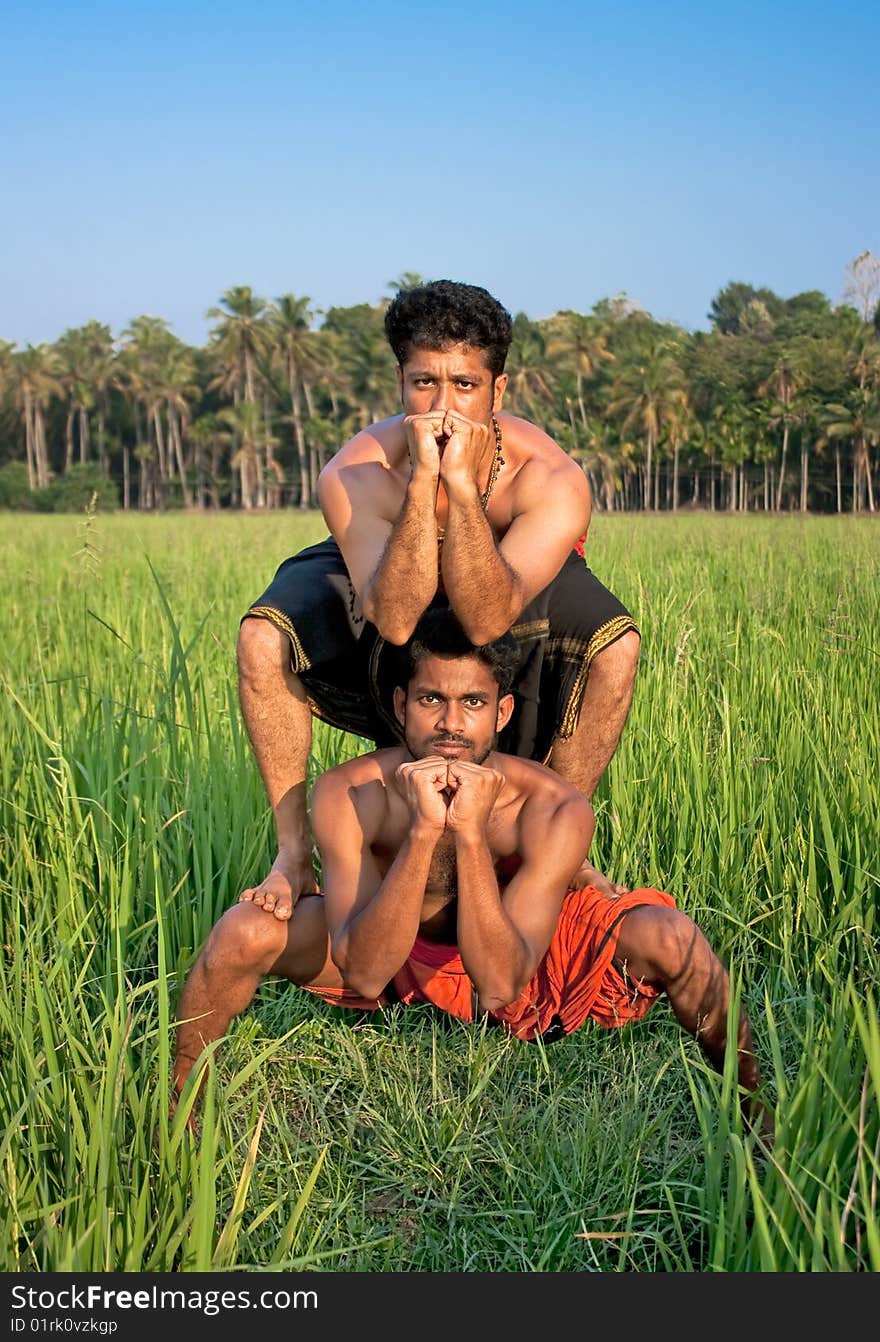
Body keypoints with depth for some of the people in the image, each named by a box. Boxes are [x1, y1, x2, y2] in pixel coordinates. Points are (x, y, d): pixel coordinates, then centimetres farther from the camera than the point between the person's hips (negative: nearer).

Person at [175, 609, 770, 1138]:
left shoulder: (553, 809, -29)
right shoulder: (348, 794, -27)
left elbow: (500, 988, -34)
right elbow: (363, 973, -34)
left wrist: (470, 832, -43)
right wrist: (423, 831, -44)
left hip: (517, 957, 0)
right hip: (384, 951, 1)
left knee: (667, 937, -25)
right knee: (245, 931, -24)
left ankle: (753, 1104, 4)